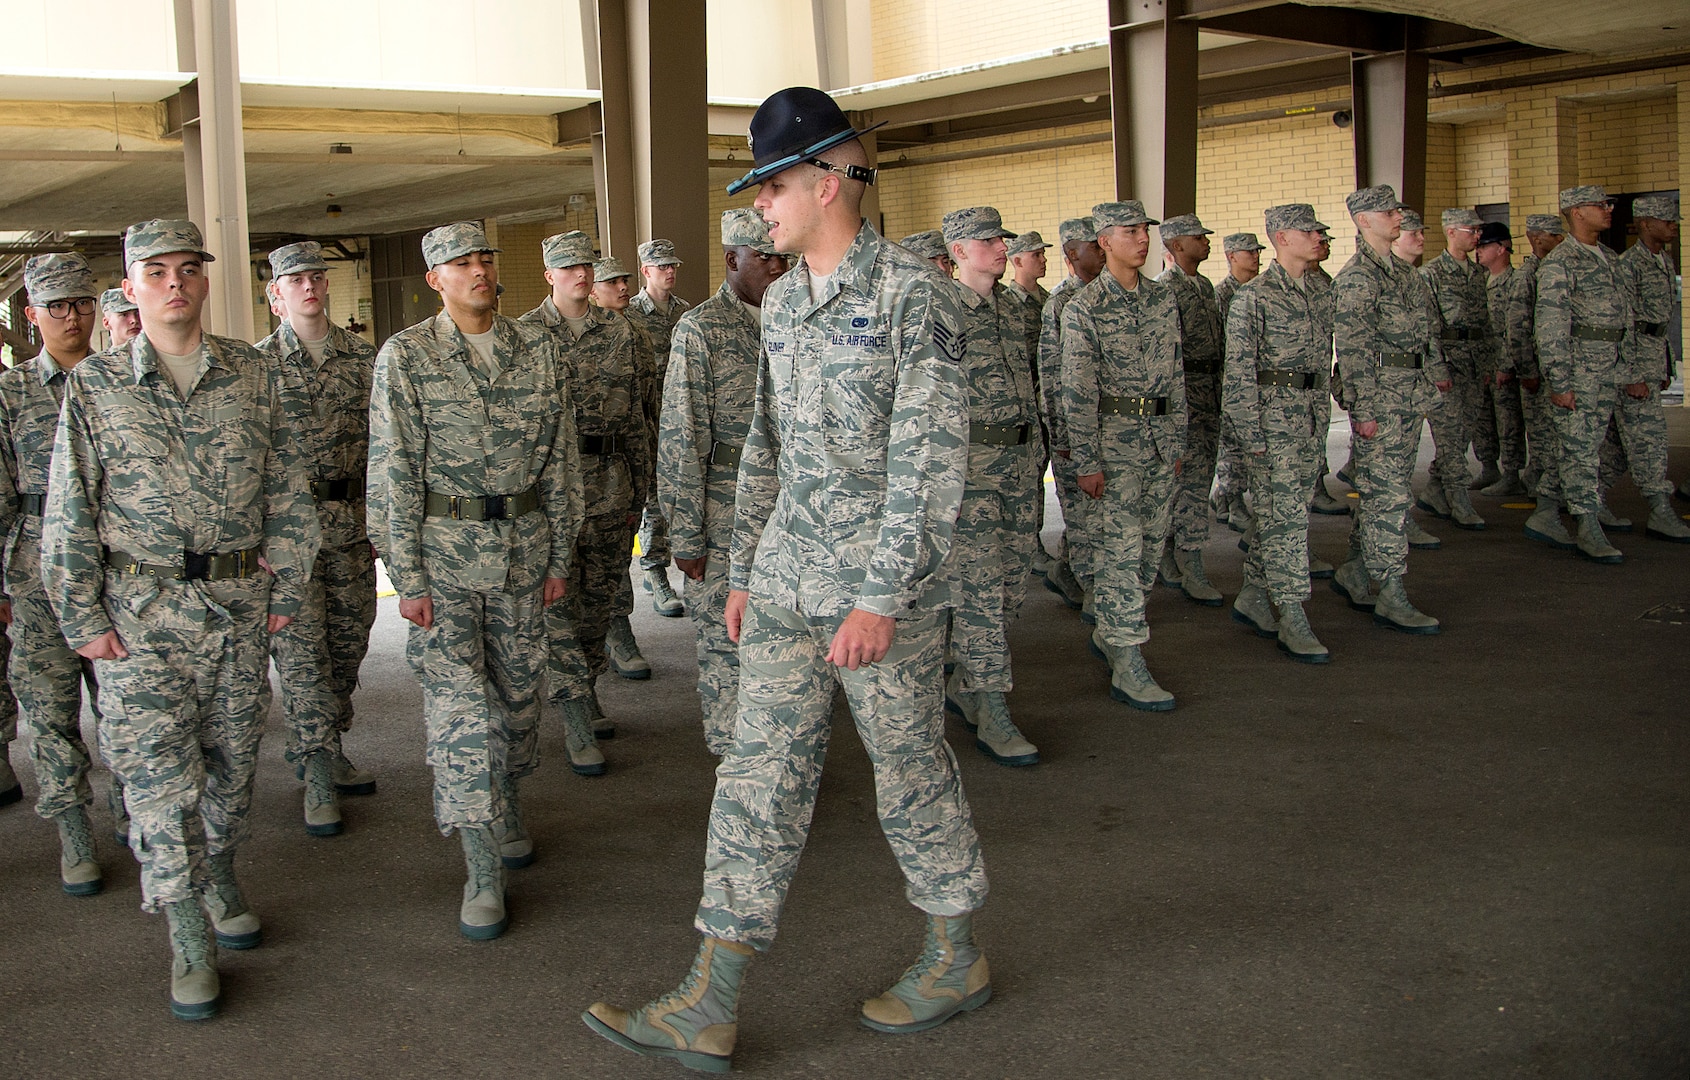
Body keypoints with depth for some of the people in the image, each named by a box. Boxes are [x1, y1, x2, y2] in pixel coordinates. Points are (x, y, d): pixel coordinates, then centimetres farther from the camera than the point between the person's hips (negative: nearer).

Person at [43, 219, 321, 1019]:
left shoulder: (253, 375, 3)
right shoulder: (92, 385, -2)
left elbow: (287, 493, 7)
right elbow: (68, 515, -2)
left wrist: (285, 587, 3)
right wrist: (83, 618, -5)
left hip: (239, 600, 2)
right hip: (142, 612, -2)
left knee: (232, 760, 14)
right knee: (159, 774, -4)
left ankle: (220, 881, 36)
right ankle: (188, 943, 7)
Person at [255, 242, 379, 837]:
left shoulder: (361, 357, 7)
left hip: (351, 519, 4)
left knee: (349, 641, 11)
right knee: (301, 648, -4)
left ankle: (320, 747, 29)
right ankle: (319, 777, 2)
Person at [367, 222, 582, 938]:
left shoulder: (537, 349, 6)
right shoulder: (406, 355, -4)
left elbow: (561, 458, 9)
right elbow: (393, 472, -7)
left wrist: (560, 554, 7)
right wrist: (406, 576, -11)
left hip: (523, 545, 4)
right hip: (443, 549, -3)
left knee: (518, 691, 14)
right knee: (460, 709, -7)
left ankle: (506, 809, 39)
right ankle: (482, 873, -1)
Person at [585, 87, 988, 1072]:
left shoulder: (913, 292, -12)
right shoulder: (782, 300, 12)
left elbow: (931, 457, -17)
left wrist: (882, 596, -20)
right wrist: (746, 569, 17)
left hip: (885, 583, -7)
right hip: (786, 583, 7)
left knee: (912, 770, 7)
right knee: (760, 776, 6)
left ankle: (960, 957, 30)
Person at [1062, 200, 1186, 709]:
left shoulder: (1163, 297, 10)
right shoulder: (1084, 308, -9)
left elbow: (1175, 375, 15)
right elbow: (1077, 392, -12)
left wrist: (1177, 438, 13)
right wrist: (1087, 462, -14)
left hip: (1159, 437, 7)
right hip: (1113, 438, -6)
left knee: (1151, 545, 11)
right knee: (1119, 551, -5)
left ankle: (1109, 633, 30)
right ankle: (1128, 669, -2)